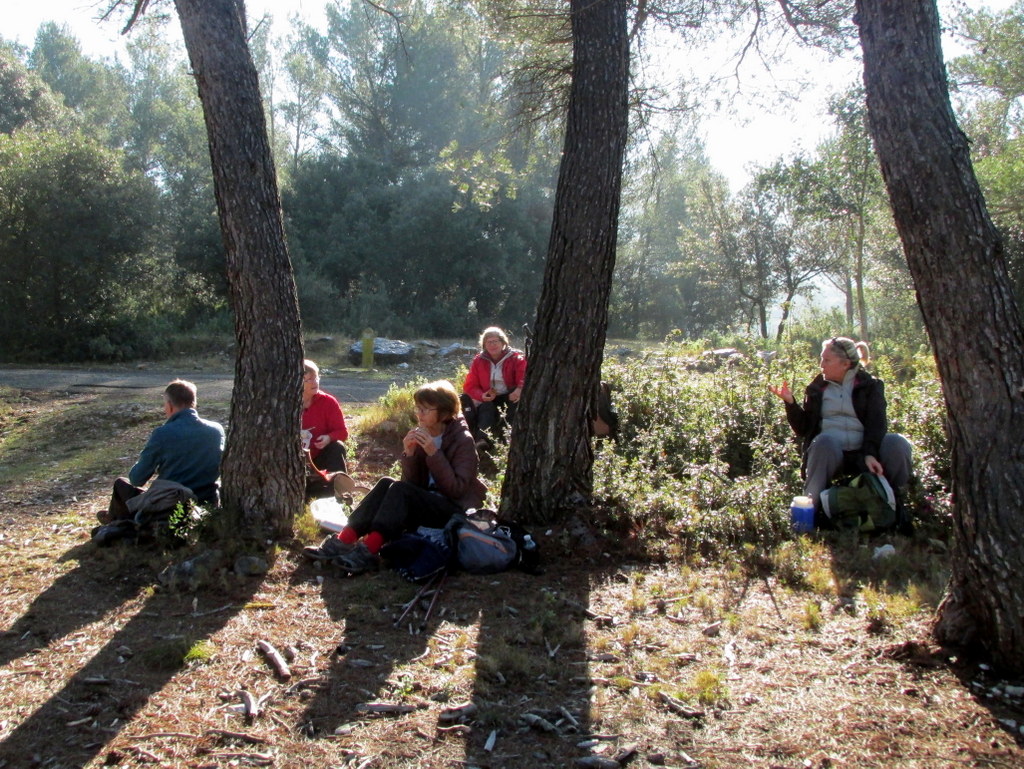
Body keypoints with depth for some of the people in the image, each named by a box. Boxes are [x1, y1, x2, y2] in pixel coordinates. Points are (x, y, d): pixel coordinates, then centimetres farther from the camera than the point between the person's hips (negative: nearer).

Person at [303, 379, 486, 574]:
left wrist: (434, 453, -28)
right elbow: (412, 482, 0)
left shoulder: (463, 440, -13)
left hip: (455, 511, -6)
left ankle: (368, 551, -37)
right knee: (386, 484, -19)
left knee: (400, 490, -27)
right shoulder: (420, 435, 4)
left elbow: (457, 489, -21)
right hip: (426, 503, 6)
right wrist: (409, 454, -18)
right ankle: (343, 541, -27)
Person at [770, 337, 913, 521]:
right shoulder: (817, 388, 14)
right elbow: (802, 429, 12)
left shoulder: (870, 385, 9)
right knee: (824, 442, -36)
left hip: (863, 455, 0)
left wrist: (870, 454, -23)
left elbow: (876, 422, -6)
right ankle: (811, 507, -28)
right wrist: (790, 402, -4)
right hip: (828, 451, 0)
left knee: (898, 445, -29)